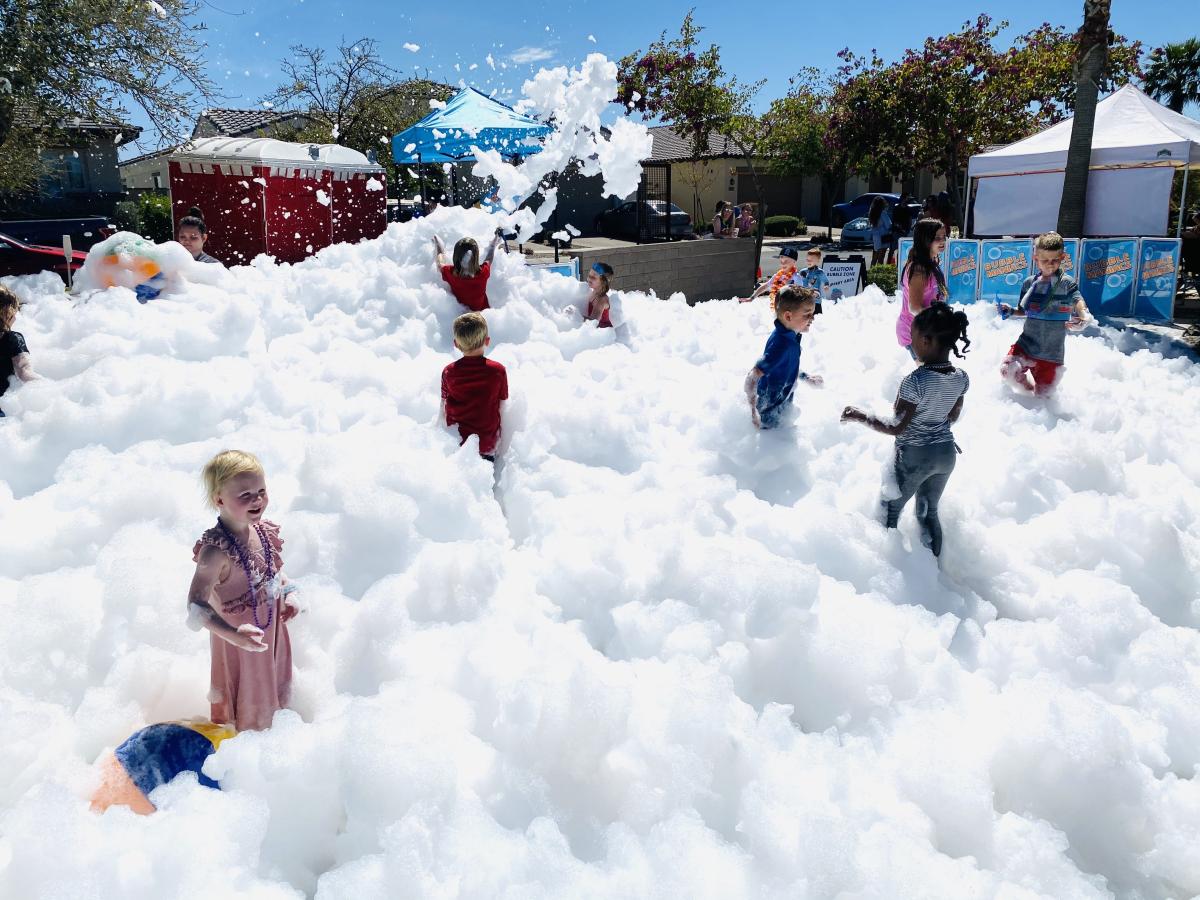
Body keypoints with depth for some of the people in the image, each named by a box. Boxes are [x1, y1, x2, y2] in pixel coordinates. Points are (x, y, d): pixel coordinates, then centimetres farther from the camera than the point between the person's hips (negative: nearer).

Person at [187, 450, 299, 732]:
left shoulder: (264, 531, -9)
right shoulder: (217, 550, -32)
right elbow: (196, 606, -35)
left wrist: (288, 594, -6)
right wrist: (234, 635, -44)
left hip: (271, 629, 7)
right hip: (238, 643, -7)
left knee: (273, 692, 28)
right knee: (247, 711, 16)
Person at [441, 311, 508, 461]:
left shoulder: (448, 372, -7)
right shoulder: (498, 371, -10)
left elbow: (444, 409, 3)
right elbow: (503, 405, -1)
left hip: (456, 440, 2)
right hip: (488, 442, -1)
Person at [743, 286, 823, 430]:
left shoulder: (789, 336, -5)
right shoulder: (782, 345, -33)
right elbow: (751, 378, -34)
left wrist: (805, 378, 19)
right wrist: (754, 412, -36)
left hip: (784, 400, 9)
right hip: (771, 410, -9)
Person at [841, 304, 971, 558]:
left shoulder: (916, 380, -26)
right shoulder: (961, 378, -6)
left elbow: (896, 427, -22)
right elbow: (953, 417, 9)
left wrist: (860, 416, -12)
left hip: (914, 456, -6)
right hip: (946, 453, 6)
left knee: (889, 508, 16)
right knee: (929, 512, 23)